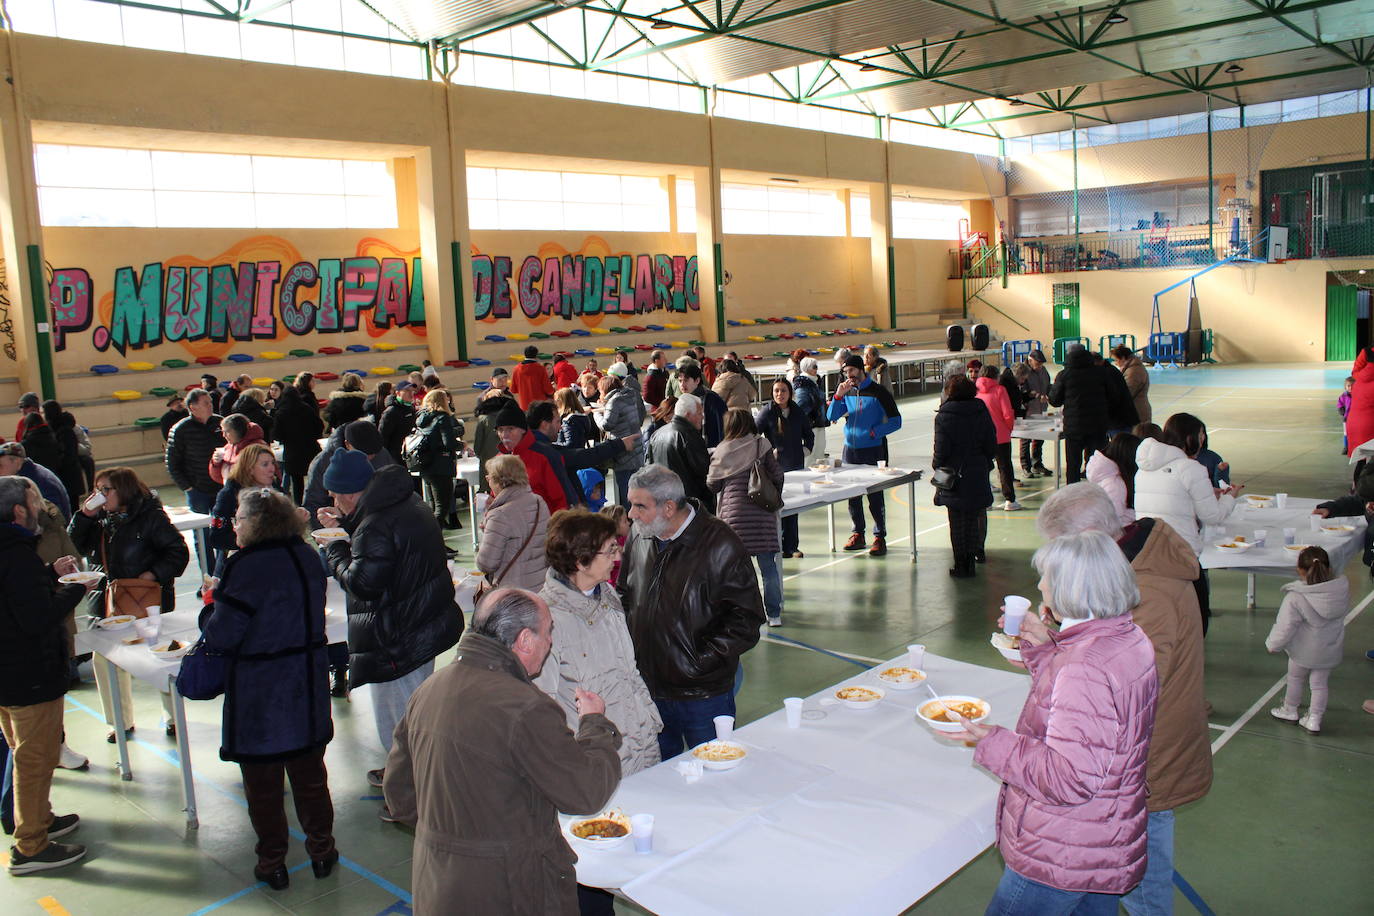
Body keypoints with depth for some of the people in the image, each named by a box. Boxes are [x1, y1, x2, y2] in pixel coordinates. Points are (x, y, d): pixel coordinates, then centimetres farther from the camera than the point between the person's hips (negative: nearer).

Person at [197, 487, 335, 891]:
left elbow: (220, 637, -20)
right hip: (308, 687, 6)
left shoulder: (249, 568, -21)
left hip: (260, 694, -6)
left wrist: (212, 605, 1)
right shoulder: (307, 557, 0)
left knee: (262, 782, 11)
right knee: (310, 773, 18)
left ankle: (272, 863, 22)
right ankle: (321, 851, 29)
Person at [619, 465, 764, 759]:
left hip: (703, 696, -5)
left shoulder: (720, 545, -15)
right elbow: (626, 599, 19)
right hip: (648, 689, 5)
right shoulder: (639, 540, 4)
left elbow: (746, 618, -14)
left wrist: (702, 660, -17)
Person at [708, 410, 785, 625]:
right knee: (768, 565, 6)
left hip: (733, 513, 0)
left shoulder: (722, 451, 2)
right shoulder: (762, 446, 1)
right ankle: (774, 614, 9)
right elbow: (777, 475, 1)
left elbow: (712, 485, 7)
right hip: (761, 513, 0)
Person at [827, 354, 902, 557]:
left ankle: (880, 537, 5)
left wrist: (874, 432, -16)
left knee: (875, 494, -3)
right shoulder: (847, 391, 8)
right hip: (850, 449, 5)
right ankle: (858, 534, 21)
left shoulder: (878, 392, -6)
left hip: (873, 450, -5)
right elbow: (831, 417, 1)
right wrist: (838, 396, -12)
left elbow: (896, 421, -6)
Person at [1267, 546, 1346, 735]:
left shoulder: (1295, 598, -29)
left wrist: (1272, 643, -5)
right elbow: (1344, 611, 6)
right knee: (1319, 683, 18)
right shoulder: (1342, 587, -15)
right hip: (1331, 649, 4)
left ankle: (1290, 710, 39)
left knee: (1295, 678, 20)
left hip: (1305, 651, -4)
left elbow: (1284, 627, -21)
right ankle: (1314, 720, 26)